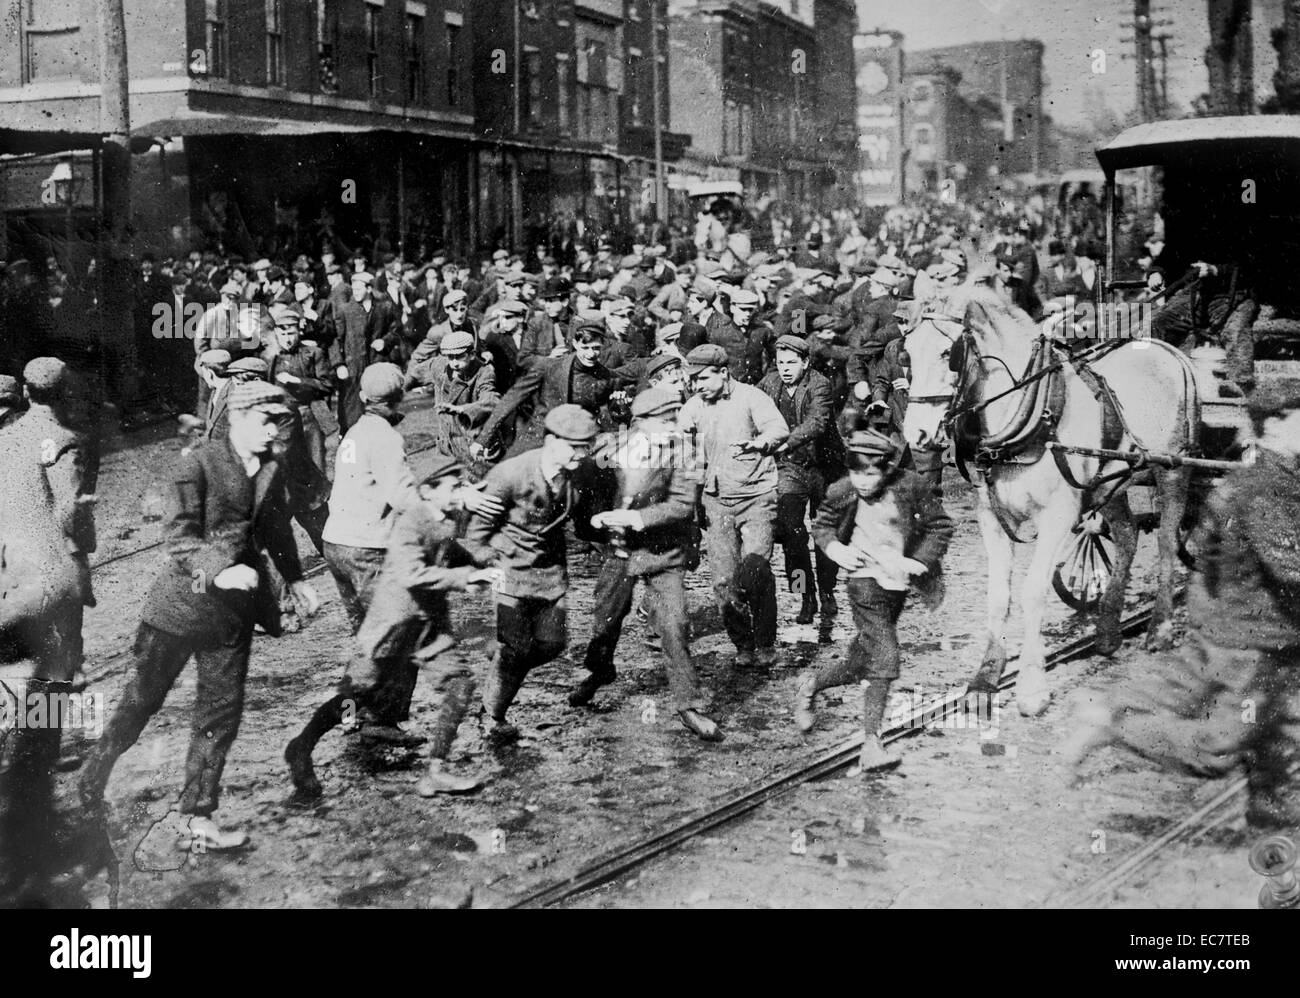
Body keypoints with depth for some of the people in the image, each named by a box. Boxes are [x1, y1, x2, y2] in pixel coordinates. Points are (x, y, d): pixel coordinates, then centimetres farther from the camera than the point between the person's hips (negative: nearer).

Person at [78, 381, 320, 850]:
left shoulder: (271, 471, 7)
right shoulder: (198, 464, -11)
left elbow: (277, 531, 23)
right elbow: (180, 536, -16)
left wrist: (296, 580, 21)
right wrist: (218, 571, -30)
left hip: (234, 609, 5)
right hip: (184, 599, -5)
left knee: (220, 715, 5)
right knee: (140, 701, 4)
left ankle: (198, 822, 12)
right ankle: (88, 786, 26)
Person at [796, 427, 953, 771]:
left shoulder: (910, 486, -9)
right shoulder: (843, 492, -9)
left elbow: (941, 525, 2)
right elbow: (821, 525, 9)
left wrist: (918, 561, -9)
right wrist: (836, 549, -9)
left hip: (898, 585, 4)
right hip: (866, 583, -3)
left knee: (861, 662, 11)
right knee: (884, 659, -16)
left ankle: (811, 684, 36)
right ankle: (870, 745, -5)